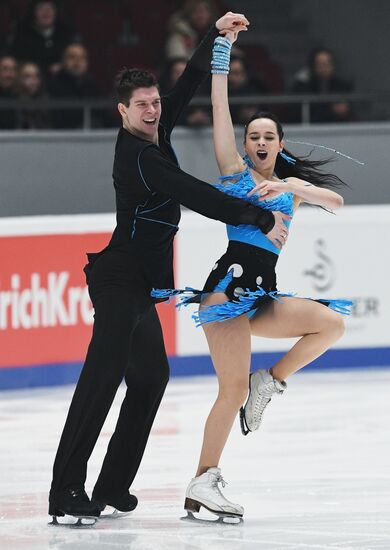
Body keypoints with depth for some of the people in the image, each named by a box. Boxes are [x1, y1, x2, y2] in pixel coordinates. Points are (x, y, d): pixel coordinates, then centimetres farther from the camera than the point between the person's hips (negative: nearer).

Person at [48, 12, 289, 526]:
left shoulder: (155, 136, 9)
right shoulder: (138, 156, -18)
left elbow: (188, 84, 18)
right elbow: (199, 197, -24)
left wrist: (216, 35, 11)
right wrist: (263, 219, -21)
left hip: (139, 285, 11)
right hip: (120, 278, -11)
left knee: (151, 376, 13)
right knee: (103, 376, -17)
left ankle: (113, 485, 13)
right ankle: (66, 491, -23)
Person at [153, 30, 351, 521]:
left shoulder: (289, 184, 21)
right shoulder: (235, 170, 9)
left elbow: (335, 200, 5)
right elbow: (219, 106, 2)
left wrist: (290, 187, -10)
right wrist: (222, 46, 0)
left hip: (263, 297, 6)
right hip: (229, 284, -6)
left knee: (331, 323, -12)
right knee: (233, 389, -14)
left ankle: (268, 382, 1)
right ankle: (203, 483, -11)